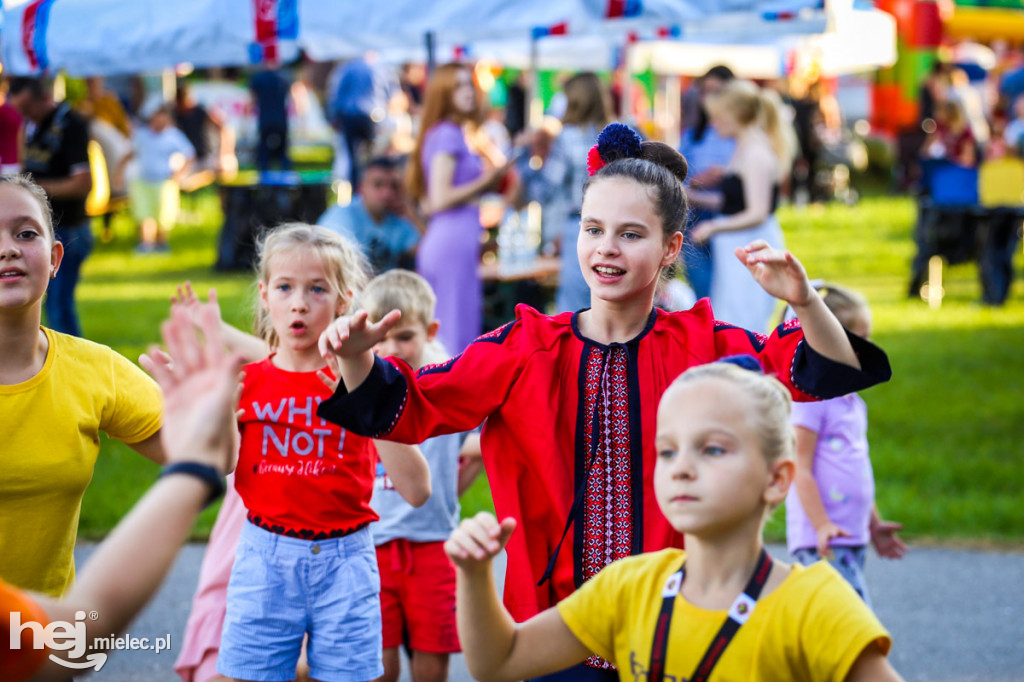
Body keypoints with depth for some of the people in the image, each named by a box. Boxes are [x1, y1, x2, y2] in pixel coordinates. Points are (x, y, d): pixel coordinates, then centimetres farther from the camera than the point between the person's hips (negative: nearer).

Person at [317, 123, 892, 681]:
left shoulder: (700, 347, 0)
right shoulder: (526, 350, 3)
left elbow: (827, 372, -7)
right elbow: (410, 408, 3)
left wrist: (804, 302, -26)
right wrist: (358, 357, -16)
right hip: (552, 625, 1)